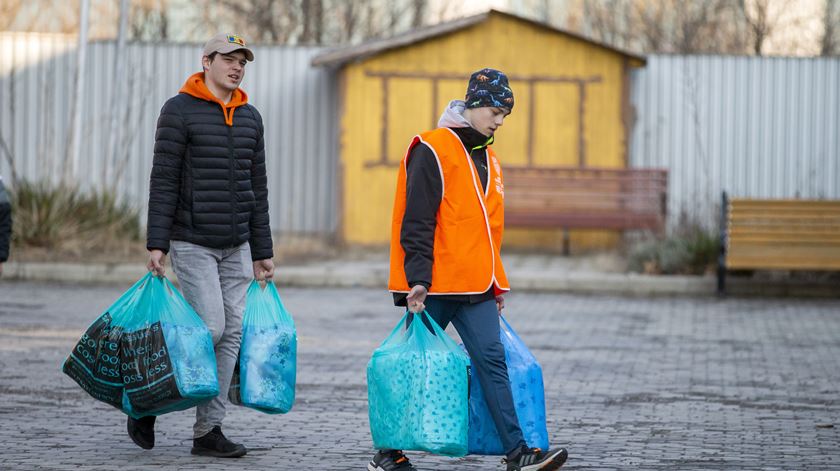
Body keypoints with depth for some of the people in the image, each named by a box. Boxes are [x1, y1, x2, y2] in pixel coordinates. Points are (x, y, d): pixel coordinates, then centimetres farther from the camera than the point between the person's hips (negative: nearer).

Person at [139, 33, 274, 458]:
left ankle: (208, 431, 6)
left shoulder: (250, 118, 13)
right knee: (210, 328, -13)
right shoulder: (179, 111, -5)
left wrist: (263, 252, 14)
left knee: (232, 334, 1)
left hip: (237, 246, 6)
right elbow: (163, 180, -9)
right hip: (192, 243, -6)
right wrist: (157, 243, -15)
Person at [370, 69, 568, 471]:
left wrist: (497, 284, 20)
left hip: (476, 287, 7)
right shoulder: (433, 150, -9)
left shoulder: (487, 156, 16)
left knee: (492, 361, -2)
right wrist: (417, 279, -20)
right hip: (435, 287, -7)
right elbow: (416, 222, -14)